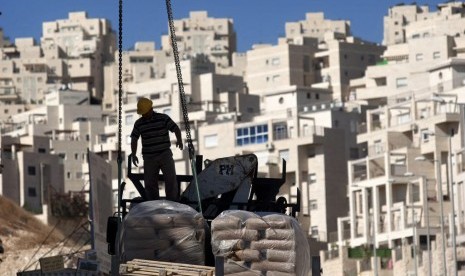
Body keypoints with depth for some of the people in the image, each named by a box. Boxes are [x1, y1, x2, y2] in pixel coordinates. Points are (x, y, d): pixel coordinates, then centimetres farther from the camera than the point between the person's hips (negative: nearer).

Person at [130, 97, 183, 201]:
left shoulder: (163, 118, -3)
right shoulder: (139, 123, 4)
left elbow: (176, 129, -6)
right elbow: (134, 139, 8)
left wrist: (179, 139, -25)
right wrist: (133, 154, -3)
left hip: (165, 154, -2)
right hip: (149, 157, 2)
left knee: (171, 179, -8)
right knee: (150, 183, 3)